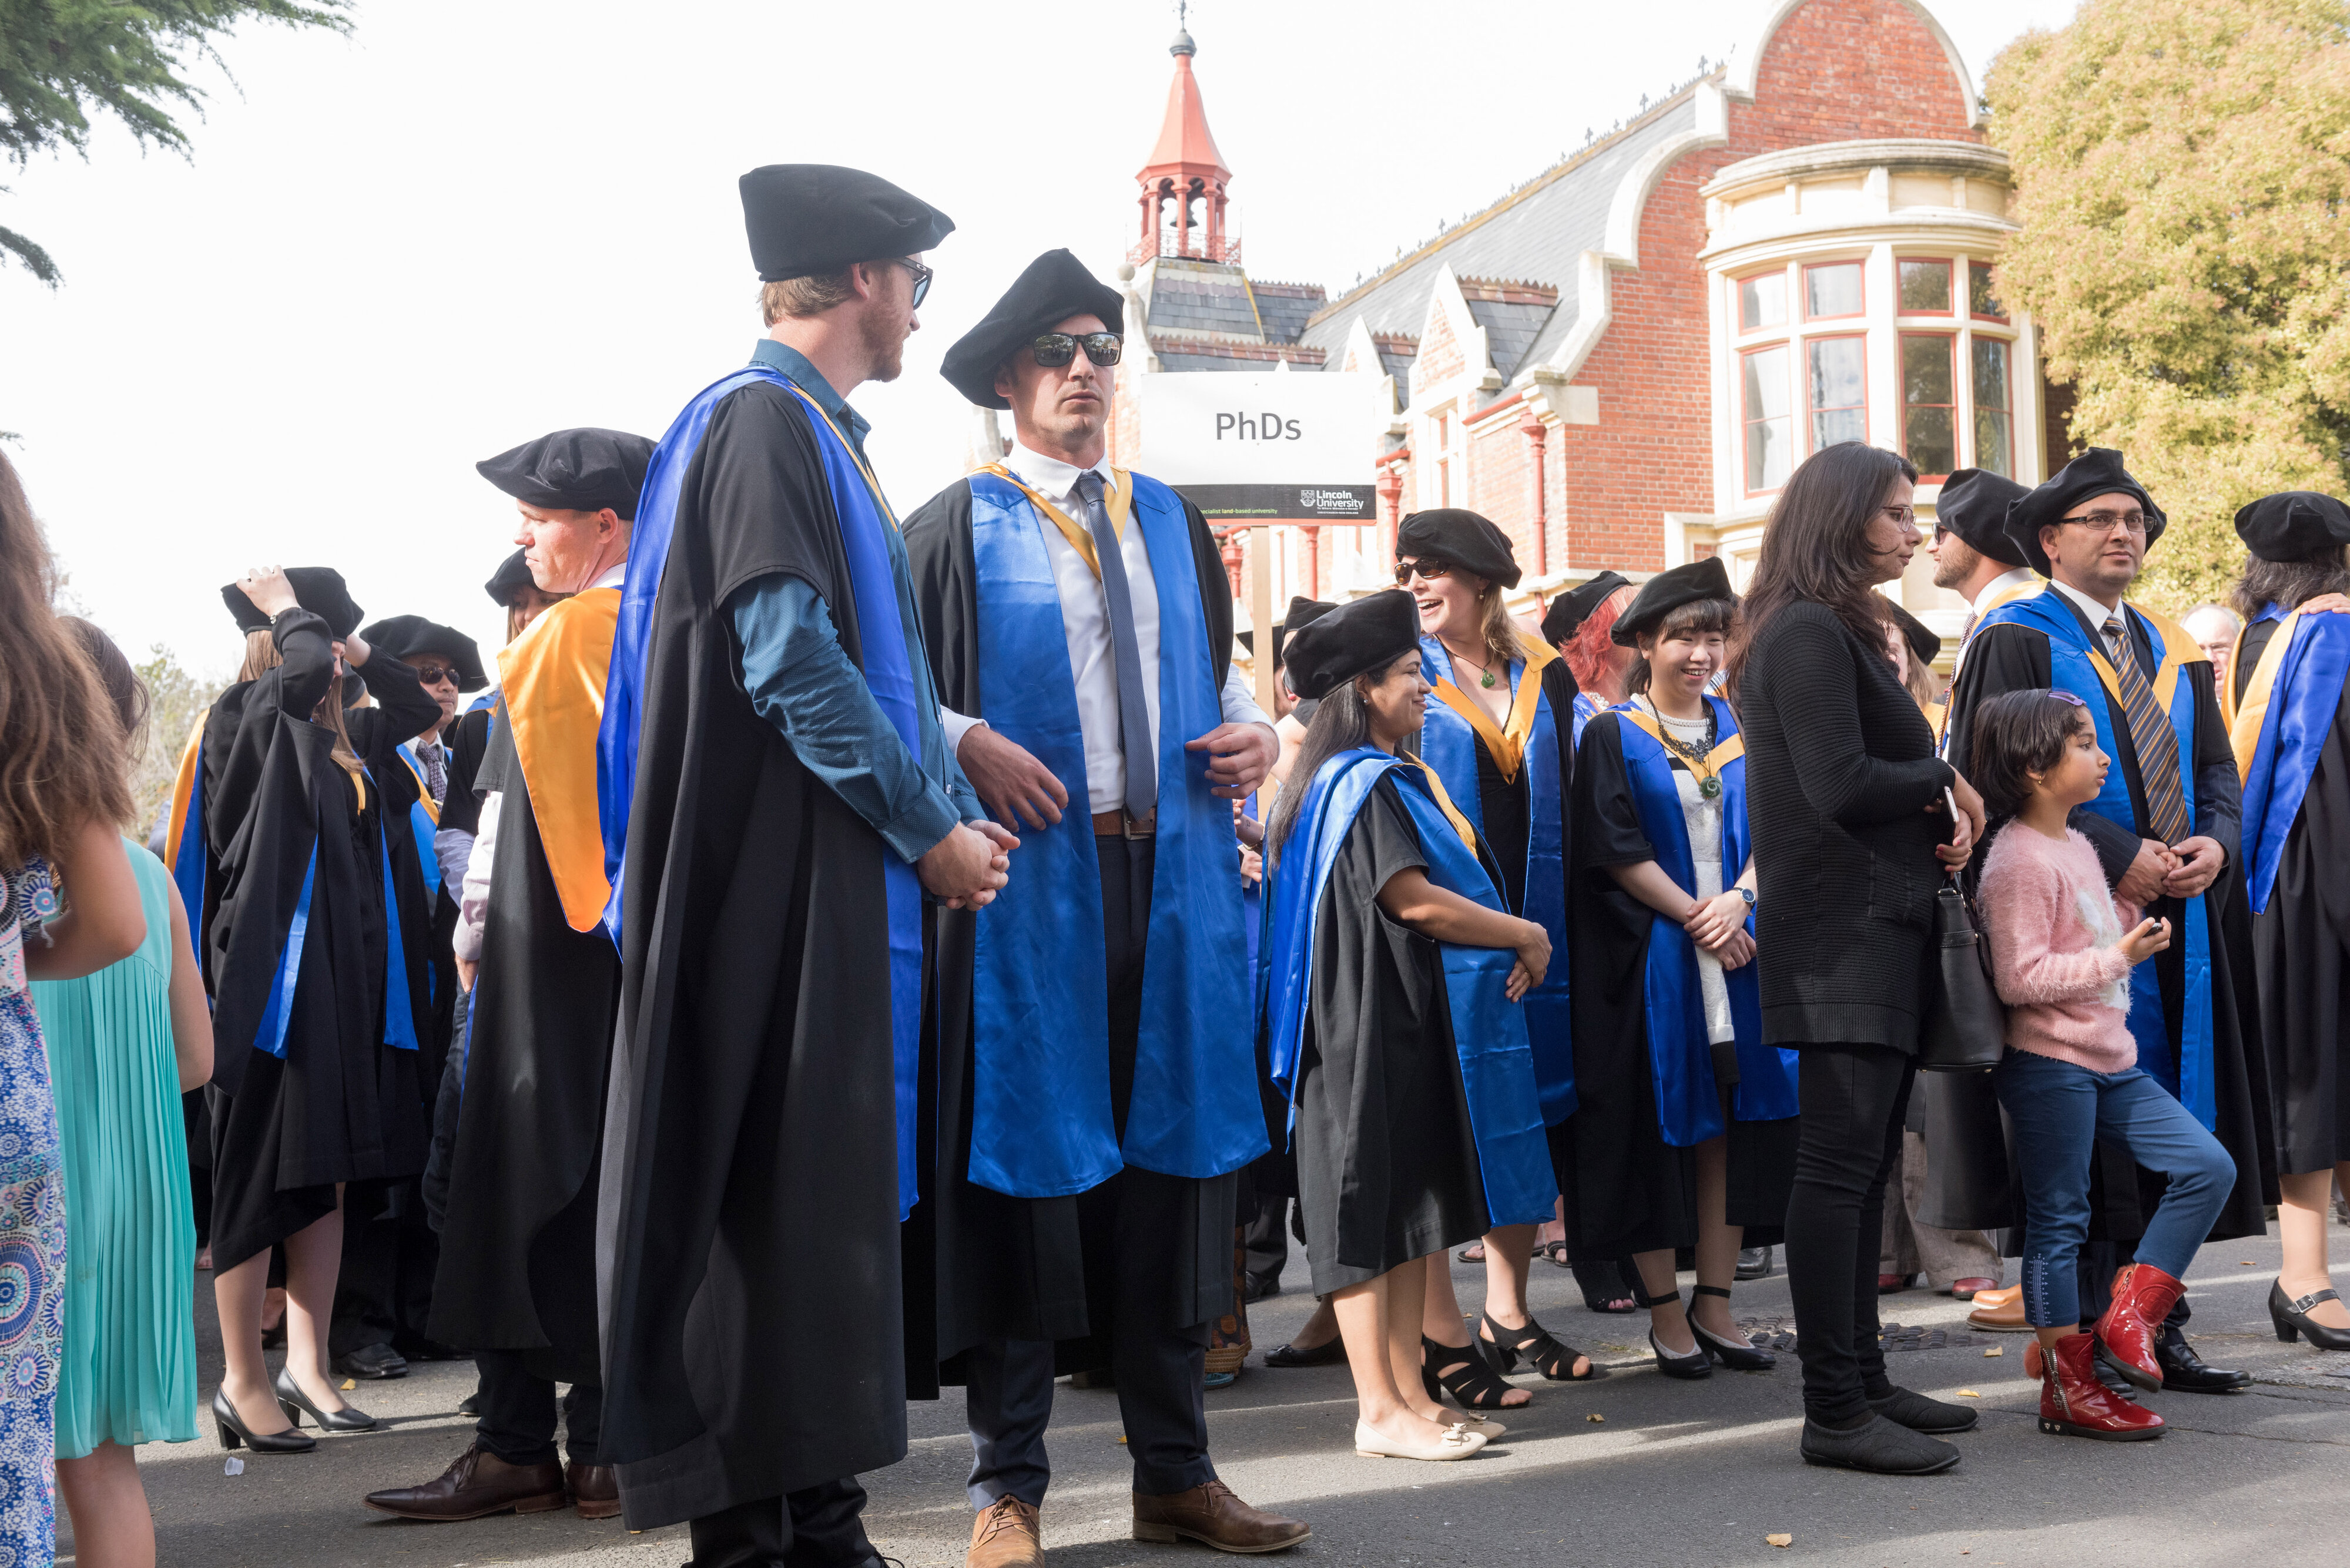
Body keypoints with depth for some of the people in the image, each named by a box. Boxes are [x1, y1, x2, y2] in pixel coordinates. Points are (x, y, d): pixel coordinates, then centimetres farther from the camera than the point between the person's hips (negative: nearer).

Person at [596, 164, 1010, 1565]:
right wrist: (931, 827, -13)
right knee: (766, 1188, -5)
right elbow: (791, 661, -19)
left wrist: (957, 811, 11)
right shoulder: (764, 421, -10)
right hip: (773, 882, -10)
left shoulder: (821, 435, 20)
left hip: (846, 882, 10)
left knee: (833, 1185, 11)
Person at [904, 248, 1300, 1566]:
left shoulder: (1171, 523, 18)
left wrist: (1252, 727, 5)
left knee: (1169, 1154, 8)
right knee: (1024, 1160, -1)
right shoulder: (959, 528, 2)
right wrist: (971, 746, -19)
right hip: (1029, 876, -5)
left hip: (1174, 876, 5)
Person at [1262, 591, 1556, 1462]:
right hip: (1372, 1022, -10)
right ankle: (1380, 1411, -5)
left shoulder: (1390, 778, 19)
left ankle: (1409, 1394, 13)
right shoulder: (1364, 783, -12)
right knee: (1373, 1201, -7)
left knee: (1412, 1208, 9)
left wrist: (1505, 945, 6)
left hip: (1412, 1022, 10)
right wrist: (1526, 936, -9)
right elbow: (1413, 900, -20)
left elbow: (1443, 889, 22)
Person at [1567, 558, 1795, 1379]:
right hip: (1651, 959, -4)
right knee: (1660, 1125, 0)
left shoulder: (1740, 730, 12)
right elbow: (1616, 850, -8)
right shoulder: (1613, 735, -1)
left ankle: (1714, 1303, 12)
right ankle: (1665, 1312, 8)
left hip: (1736, 944, 4)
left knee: (1731, 1124, 4)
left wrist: (1738, 900, -11)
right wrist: (1695, 918, -13)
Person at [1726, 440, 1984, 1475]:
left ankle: (1861, 1379, 21)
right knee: (1841, 1163, -9)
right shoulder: (1807, 633, -12)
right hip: (1842, 933, -10)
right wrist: (1945, 785, -4)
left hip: (1880, 928, 10)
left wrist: (1943, 813, -1)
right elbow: (1842, 787, -20)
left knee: (1863, 1165, 13)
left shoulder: (1842, 632, 20)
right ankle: (1835, 1410, -7)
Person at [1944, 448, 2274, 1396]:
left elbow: (2218, 769, 17)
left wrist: (2214, 842, -5)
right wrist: (2116, 857, -18)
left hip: (2180, 919, 7)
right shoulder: (2016, 642, -3)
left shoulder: (2174, 651, 19)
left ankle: (2158, 1328, 14)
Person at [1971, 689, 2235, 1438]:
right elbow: (2020, 979, -21)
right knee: (2058, 1221, -1)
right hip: (2049, 1065, -9)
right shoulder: (2019, 860, -15)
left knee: (2209, 1166, 2)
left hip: (2110, 1062, 9)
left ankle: (2127, 1320, 7)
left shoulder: (2078, 846, 14)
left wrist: (2133, 912, 9)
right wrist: (2119, 957, -19)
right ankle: (2070, 1386, 8)